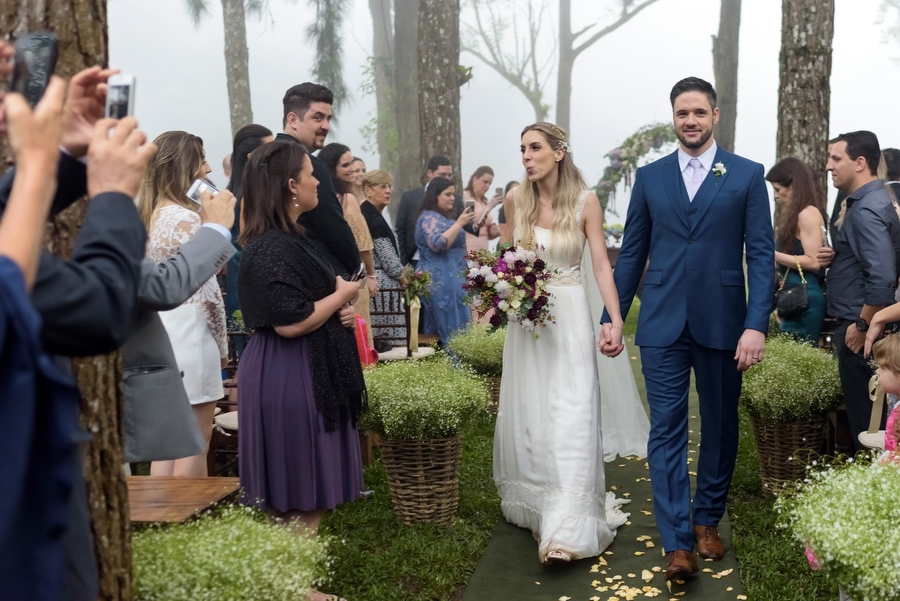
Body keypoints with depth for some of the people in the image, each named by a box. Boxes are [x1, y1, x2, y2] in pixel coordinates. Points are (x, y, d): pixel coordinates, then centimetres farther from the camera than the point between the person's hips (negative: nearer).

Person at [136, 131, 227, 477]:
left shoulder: (151, 215, 11)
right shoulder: (185, 218, -14)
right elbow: (207, 291, -15)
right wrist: (221, 343, -3)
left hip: (158, 335, 9)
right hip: (188, 336, -9)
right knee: (195, 443, 1)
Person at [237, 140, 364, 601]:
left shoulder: (288, 238, 12)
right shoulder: (271, 248, -20)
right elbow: (290, 322, -25)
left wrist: (339, 311, 3)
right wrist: (342, 296, -11)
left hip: (305, 374, 10)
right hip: (288, 378, -10)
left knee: (307, 493, 15)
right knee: (299, 499, 0)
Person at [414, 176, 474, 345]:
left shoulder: (443, 216, 17)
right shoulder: (429, 217, -12)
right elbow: (439, 244, -25)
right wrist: (459, 223, -22)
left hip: (448, 279, 10)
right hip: (441, 281, -10)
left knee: (439, 328, 7)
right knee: (451, 329, -10)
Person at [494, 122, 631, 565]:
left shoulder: (585, 202, -7)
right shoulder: (515, 200, 1)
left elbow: (601, 265, -9)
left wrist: (616, 320, -19)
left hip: (569, 315, -3)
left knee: (569, 414, -7)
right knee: (526, 413, 9)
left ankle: (566, 526, -3)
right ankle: (532, 506, 26)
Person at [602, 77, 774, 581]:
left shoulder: (748, 175, 2)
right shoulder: (650, 177, 8)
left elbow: (761, 254, -3)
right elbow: (632, 252, 10)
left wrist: (756, 325, -12)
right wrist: (612, 316, 6)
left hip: (722, 324, 0)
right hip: (662, 325, 1)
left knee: (721, 428, 12)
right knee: (667, 431, -2)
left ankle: (708, 520, 31)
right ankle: (678, 542, 3)